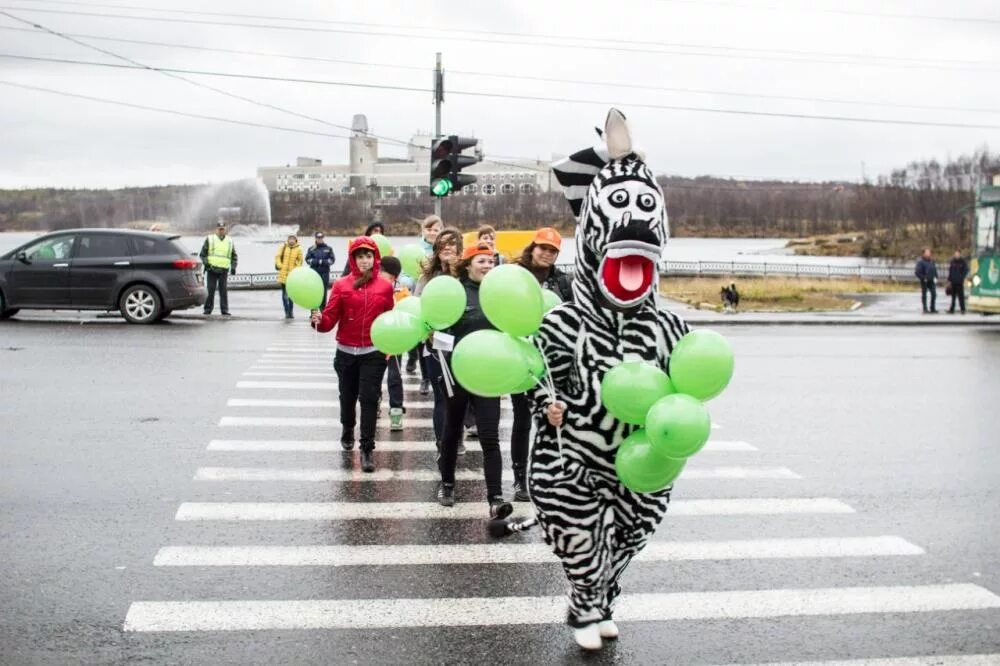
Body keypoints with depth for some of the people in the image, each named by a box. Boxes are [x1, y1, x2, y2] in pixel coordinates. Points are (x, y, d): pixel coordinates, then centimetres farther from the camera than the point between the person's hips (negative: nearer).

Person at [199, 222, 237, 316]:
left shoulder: (230, 241, 15)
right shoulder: (209, 239, 9)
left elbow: (234, 256, 20)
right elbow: (202, 253, 8)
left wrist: (233, 267, 7)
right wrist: (206, 262, -8)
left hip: (224, 270, 1)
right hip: (212, 270, -1)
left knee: (223, 290, -3)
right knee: (210, 290, -4)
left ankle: (224, 309, -1)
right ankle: (208, 309, 3)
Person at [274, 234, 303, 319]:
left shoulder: (298, 249, 0)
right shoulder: (283, 247, 1)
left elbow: (300, 261, 7)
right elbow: (277, 257, 5)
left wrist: (296, 269, -3)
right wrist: (279, 266, -5)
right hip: (283, 274, 0)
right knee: (284, 294, 2)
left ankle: (290, 312, 15)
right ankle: (287, 312, 7)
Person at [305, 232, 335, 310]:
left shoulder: (328, 249, 10)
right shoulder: (311, 249, 9)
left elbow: (332, 259, 3)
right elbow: (308, 259, 0)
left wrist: (323, 262, -12)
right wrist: (318, 262, -11)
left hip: (325, 273, 0)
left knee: (324, 291, 1)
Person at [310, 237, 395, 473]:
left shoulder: (385, 287, -1)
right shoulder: (341, 285, -3)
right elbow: (330, 319, -8)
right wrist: (318, 319, -28)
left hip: (374, 353, -1)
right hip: (346, 352, 1)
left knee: (369, 398, -6)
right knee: (347, 396, 16)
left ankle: (367, 449, 0)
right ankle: (347, 429, 46)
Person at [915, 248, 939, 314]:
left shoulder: (932, 260, 8)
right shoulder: (920, 261, -13)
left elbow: (935, 270, 16)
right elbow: (917, 272, -15)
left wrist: (935, 277, 6)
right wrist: (923, 278, -17)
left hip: (932, 281, 6)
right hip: (924, 281, -6)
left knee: (934, 294, 4)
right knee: (924, 295, 4)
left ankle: (933, 309, 13)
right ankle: (925, 309, 11)